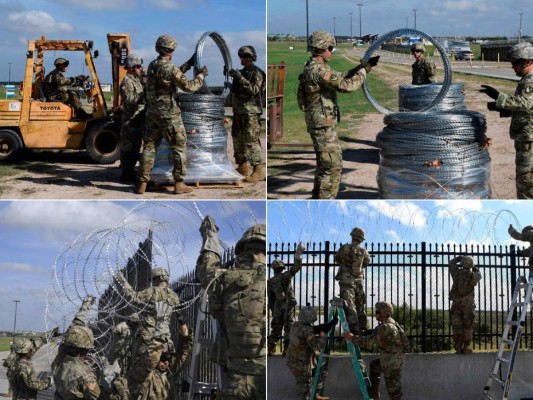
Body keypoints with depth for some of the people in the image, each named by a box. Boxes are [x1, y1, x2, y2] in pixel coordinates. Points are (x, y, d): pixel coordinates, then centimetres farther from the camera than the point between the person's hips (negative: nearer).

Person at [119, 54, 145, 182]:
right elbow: (129, 99, -27)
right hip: (130, 120, -10)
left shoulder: (137, 80, 19)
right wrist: (143, 95, -30)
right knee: (128, 147, -4)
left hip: (138, 120, 10)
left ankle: (129, 170, 25)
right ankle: (127, 173, 1)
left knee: (135, 147, 16)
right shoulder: (126, 82, -13)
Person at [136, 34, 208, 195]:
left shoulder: (151, 66, 6)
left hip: (152, 113, 7)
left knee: (149, 147, 10)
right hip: (169, 114, -6)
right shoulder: (171, 69, -17)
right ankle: (179, 184, 6)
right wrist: (201, 75, 3)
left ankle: (142, 184, 8)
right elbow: (189, 86, -11)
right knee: (179, 147, 6)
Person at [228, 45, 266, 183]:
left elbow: (254, 90, -21)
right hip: (238, 111, 9)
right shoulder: (241, 72, 15)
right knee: (238, 139, 11)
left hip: (251, 111, -9)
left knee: (251, 141, -12)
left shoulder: (257, 73, -9)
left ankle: (259, 171, -11)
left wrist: (240, 78, -25)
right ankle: (243, 167, 20)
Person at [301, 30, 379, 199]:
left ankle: (317, 199, 27)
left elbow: (342, 78, 20)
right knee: (333, 166, -6)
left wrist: (361, 66, 11)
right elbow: (347, 86, -23)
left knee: (324, 163, 19)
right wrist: (364, 71, -8)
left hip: (320, 123, 10)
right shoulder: (319, 70, -20)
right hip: (323, 124, -10)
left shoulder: (314, 68, 13)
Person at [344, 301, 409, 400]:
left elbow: (369, 340, -25)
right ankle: (374, 392, 35)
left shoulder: (385, 327, -24)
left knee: (393, 387, -2)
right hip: (391, 358, 10)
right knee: (374, 365, 28)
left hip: (393, 362, -10)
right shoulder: (391, 323, 7)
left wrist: (353, 338, -18)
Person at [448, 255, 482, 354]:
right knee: (468, 326, 4)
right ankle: (466, 348, 2)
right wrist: (475, 269, 35)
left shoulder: (457, 272, -4)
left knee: (457, 326, 5)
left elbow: (451, 263, 16)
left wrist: (459, 257, 29)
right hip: (468, 304, -1)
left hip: (456, 303, 1)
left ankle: (458, 348, 5)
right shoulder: (473, 275, -7)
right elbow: (478, 275, 19)